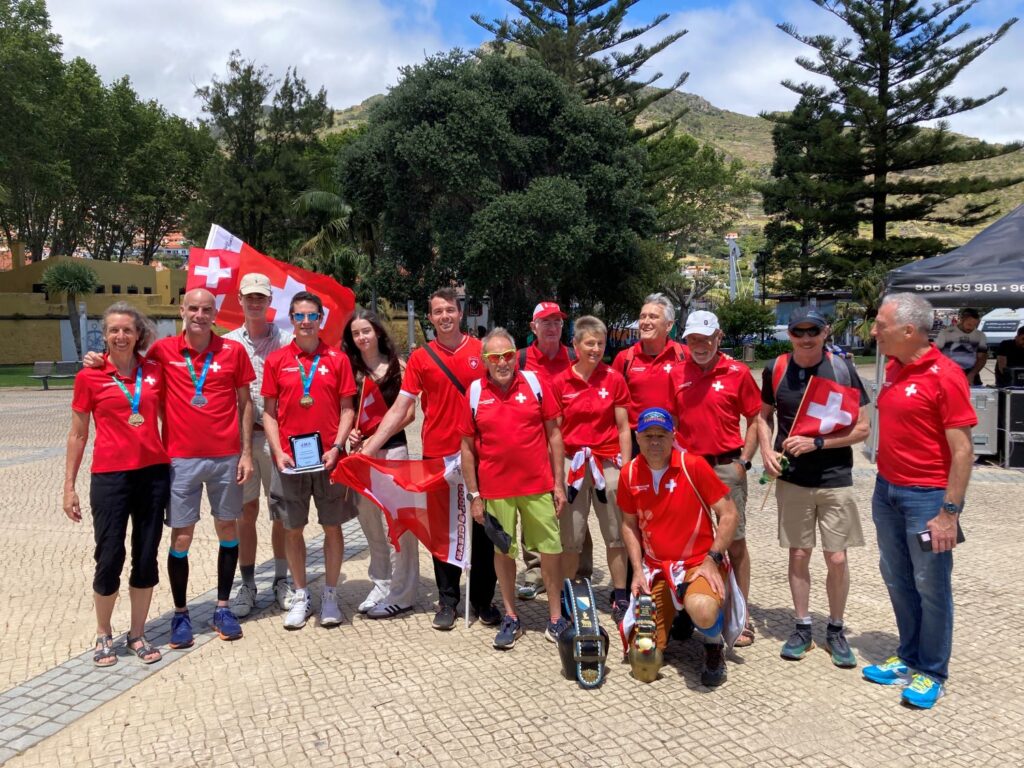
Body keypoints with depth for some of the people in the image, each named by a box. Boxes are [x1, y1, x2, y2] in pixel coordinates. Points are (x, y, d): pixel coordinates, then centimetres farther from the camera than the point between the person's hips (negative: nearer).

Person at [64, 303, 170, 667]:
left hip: (154, 473, 2)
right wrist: (69, 486, 2)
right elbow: (78, 434, 3)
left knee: (147, 557, 9)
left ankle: (137, 634, 24)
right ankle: (104, 634, 26)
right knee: (109, 559, 4)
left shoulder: (154, 372, 4)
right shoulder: (89, 376, -2)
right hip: (110, 477, -2)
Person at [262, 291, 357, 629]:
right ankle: (301, 595, 24)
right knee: (292, 528, 8)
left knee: (332, 526, 6)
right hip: (289, 459, 1)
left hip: (329, 458, -1)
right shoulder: (276, 360, 3)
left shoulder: (337, 359, 1)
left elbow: (347, 409, 2)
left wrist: (336, 447, -11)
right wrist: (278, 452, -7)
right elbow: (269, 413, 5)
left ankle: (330, 595, 21)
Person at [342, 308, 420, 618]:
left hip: (392, 447, -4)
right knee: (368, 517, 10)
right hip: (359, 449, 4)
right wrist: (349, 432, -10)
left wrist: (380, 433, -11)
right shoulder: (349, 368, 8)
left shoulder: (396, 366, 1)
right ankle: (381, 583, 25)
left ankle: (401, 592, 7)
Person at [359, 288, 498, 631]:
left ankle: (484, 600, 22)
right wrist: (369, 447, -8)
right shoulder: (420, 357, 1)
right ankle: (448, 601, 23)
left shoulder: (481, 351, 1)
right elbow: (399, 409, -1)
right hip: (437, 456, 1)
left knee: (482, 528, 7)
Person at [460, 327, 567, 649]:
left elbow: (554, 434, 2)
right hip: (496, 488, 0)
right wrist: (474, 495, 2)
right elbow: (467, 447, 4)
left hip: (539, 485, 0)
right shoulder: (474, 393, -1)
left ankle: (556, 617, 23)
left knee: (551, 548, 7)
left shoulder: (534, 383, -1)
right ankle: (511, 617, 27)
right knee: (503, 551, 11)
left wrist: (559, 483, 0)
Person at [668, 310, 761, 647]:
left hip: (726, 466, -3)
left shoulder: (737, 372, -3)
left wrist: (744, 461, -6)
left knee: (735, 540, 3)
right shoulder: (677, 374, 7)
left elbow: (755, 420, 0)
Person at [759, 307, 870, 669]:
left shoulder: (842, 370, -7)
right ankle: (803, 627, 25)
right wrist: (766, 450, -5)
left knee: (837, 558, 2)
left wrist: (817, 443, -16)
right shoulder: (776, 369, -1)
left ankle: (836, 629, 23)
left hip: (835, 479, -1)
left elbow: (862, 428, -5)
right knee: (798, 554, 9)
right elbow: (763, 415, 13)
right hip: (791, 479, 2)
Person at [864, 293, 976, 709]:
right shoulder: (893, 368, 6)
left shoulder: (944, 375, -17)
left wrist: (949, 512, -19)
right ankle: (909, 658, 33)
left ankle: (932, 674, 22)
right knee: (897, 580, 17)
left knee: (930, 587, 6)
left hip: (926, 496, -8)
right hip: (887, 489, 8)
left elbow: (963, 450, -17)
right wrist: (883, 483, 15)